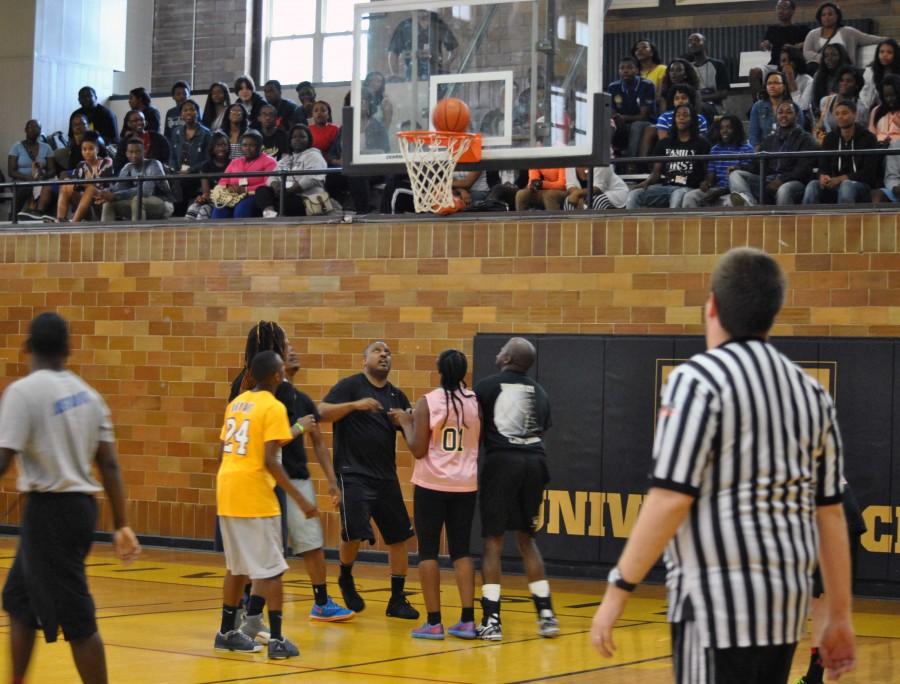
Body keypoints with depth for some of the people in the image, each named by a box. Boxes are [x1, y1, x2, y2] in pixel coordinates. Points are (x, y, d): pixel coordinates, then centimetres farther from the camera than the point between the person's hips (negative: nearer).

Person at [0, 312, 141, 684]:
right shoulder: (87, 393, 9)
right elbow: (109, 465, 8)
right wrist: (121, 526, 11)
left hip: (49, 509, -8)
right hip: (81, 504, 8)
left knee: (76, 618, -3)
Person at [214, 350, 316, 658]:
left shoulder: (236, 402, 13)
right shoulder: (273, 407, -10)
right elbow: (270, 460, -17)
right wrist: (301, 499, -16)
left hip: (227, 491, 8)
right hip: (254, 494, -8)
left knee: (236, 566, 18)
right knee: (271, 569, -1)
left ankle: (227, 632, 23)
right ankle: (277, 639, -1)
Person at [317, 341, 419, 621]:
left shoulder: (397, 396, 13)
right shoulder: (350, 386, -2)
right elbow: (322, 413, -13)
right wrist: (354, 405, -25)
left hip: (386, 476, 6)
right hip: (353, 473, -5)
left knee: (399, 537, 3)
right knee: (354, 532, -16)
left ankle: (397, 600, 13)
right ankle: (346, 580, 13)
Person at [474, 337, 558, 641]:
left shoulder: (488, 386, 2)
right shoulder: (540, 393, 17)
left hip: (501, 460, -5)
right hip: (534, 462, 5)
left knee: (493, 540, 0)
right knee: (526, 538, 17)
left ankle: (491, 621, -4)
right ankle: (546, 614, 13)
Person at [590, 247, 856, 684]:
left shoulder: (700, 379, -9)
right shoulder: (811, 392, 11)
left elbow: (670, 500, -15)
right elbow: (829, 513, 12)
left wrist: (617, 592, -10)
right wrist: (840, 617, 16)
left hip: (720, 602, -7)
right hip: (786, 602, 7)